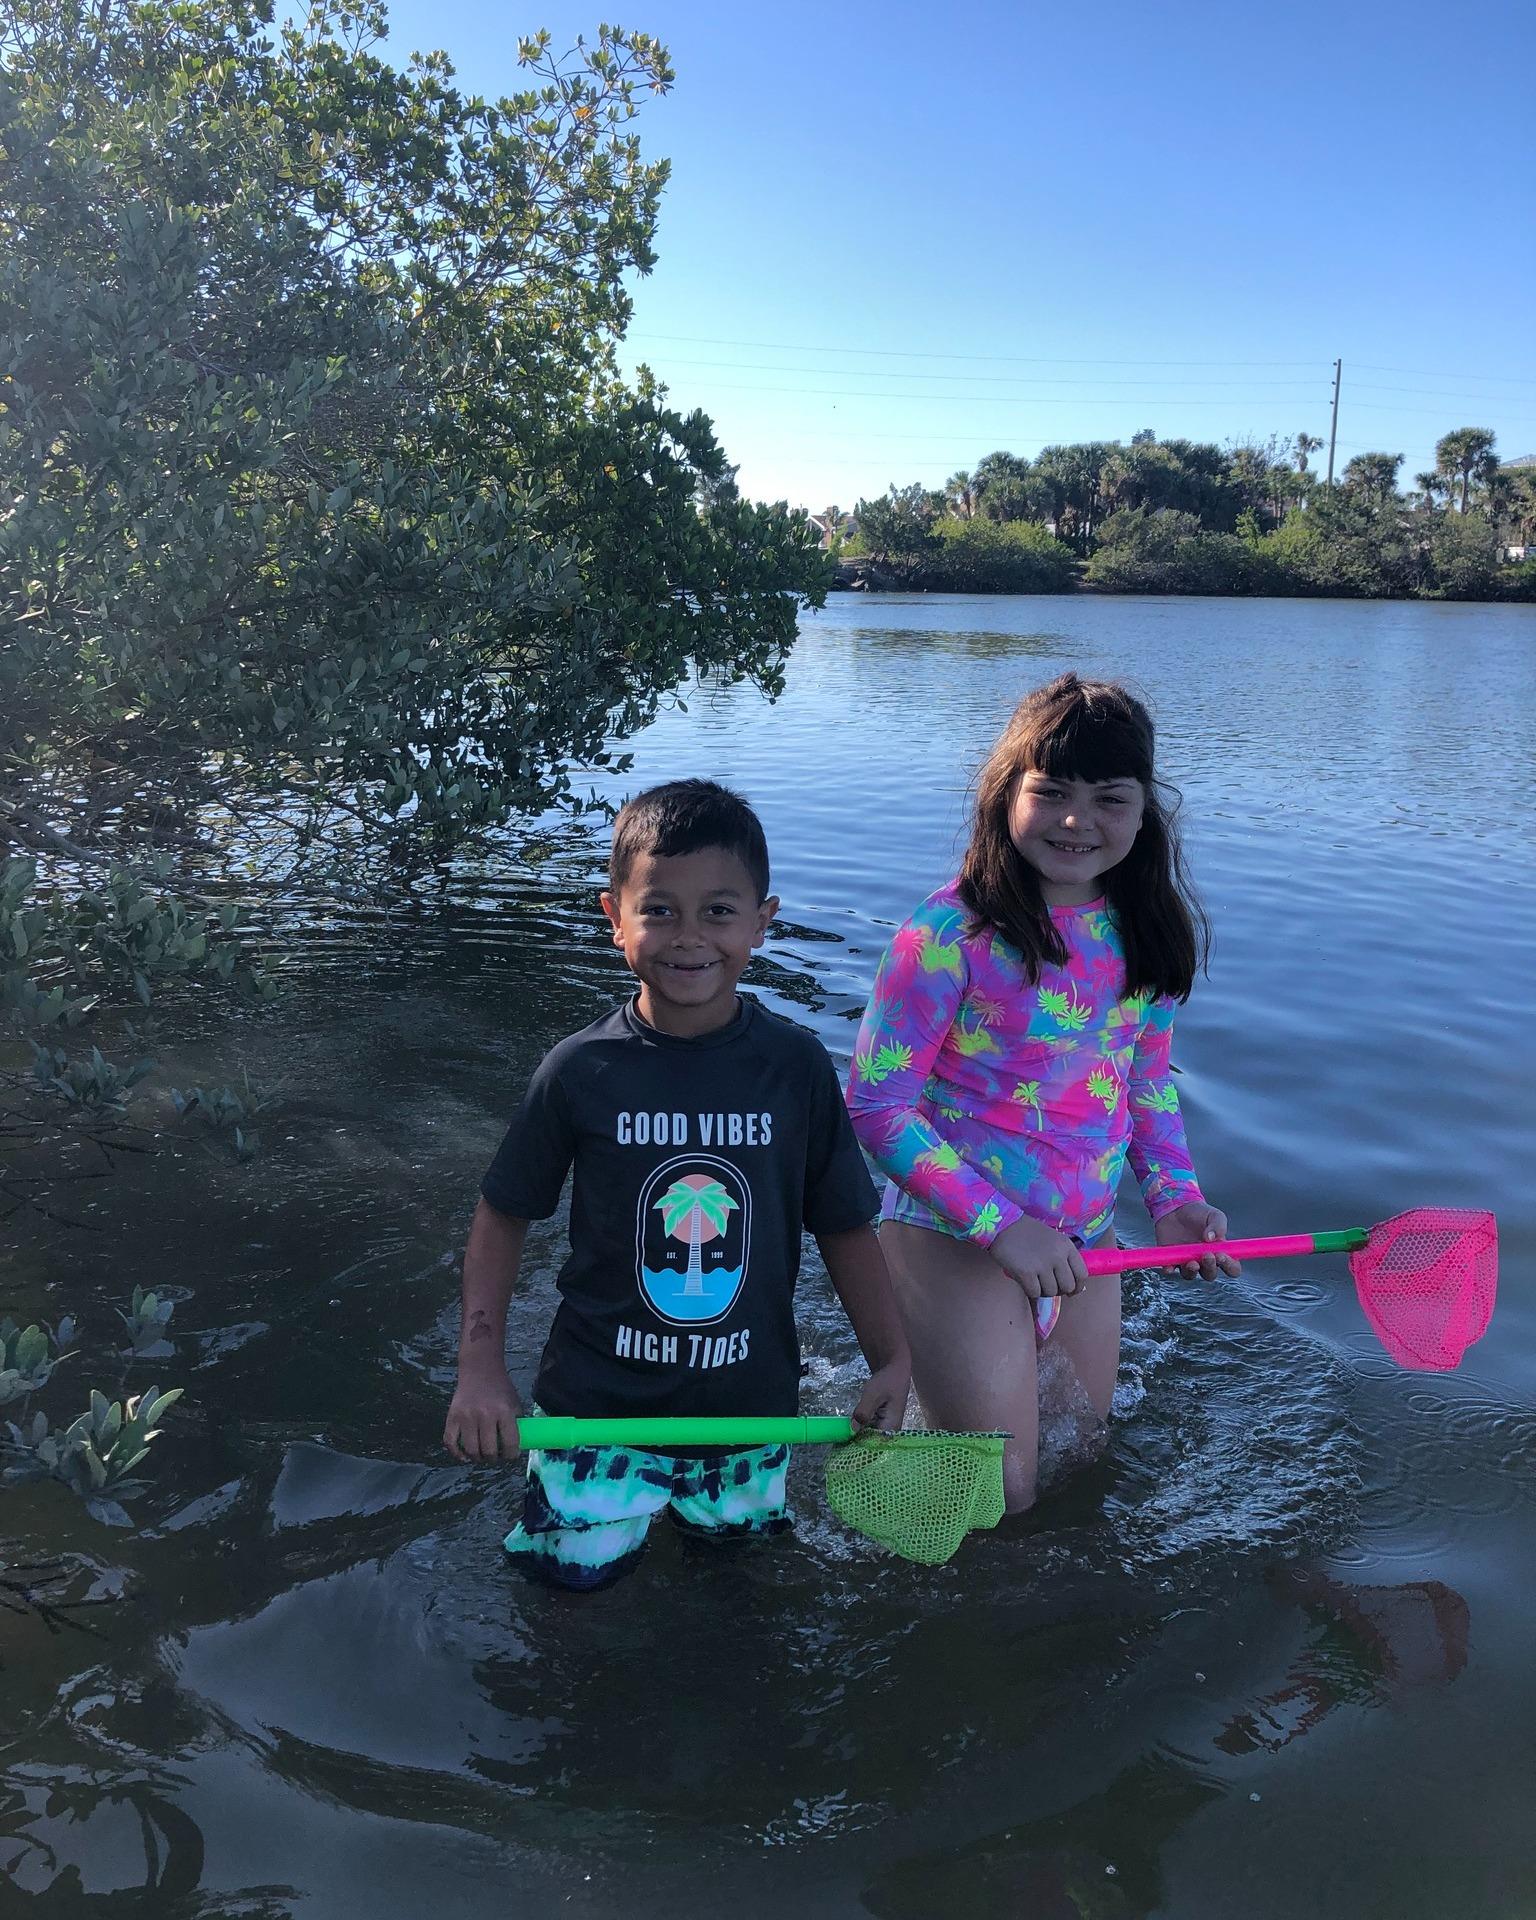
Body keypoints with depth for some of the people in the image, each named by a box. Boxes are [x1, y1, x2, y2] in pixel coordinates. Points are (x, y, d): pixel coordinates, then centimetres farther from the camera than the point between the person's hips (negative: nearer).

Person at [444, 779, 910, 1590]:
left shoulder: (796, 1067, -12)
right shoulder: (581, 1071, -15)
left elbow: (845, 1225, -3)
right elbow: (502, 1214, -4)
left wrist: (891, 1362, -6)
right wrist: (480, 1368, -9)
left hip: (749, 1402, 2)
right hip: (598, 1401, -1)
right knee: (576, 1570, 9)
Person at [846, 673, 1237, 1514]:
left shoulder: (1148, 931, 0)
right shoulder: (953, 929, -19)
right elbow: (875, 1104, -18)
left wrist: (1174, 1197, -2)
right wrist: (1000, 1226, -22)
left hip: (1084, 1243, 6)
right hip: (955, 1239, -6)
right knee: (998, 1498, 0)